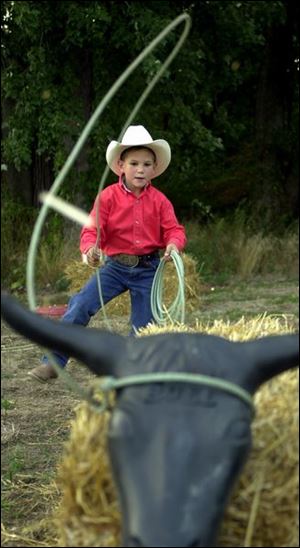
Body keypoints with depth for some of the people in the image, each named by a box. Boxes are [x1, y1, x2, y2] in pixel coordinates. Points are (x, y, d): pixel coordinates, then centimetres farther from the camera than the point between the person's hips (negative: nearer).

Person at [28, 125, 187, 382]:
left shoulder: (159, 200, -2)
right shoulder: (109, 196, -7)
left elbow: (173, 229, -3)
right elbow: (93, 229, -11)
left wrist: (173, 244, -27)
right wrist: (90, 248, -34)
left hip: (148, 269, 1)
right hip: (114, 265, -1)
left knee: (144, 327, 4)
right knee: (80, 306, -15)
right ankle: (53, 362, -7)